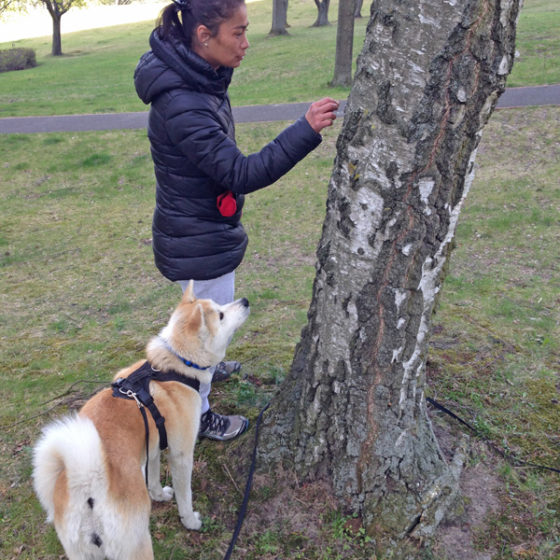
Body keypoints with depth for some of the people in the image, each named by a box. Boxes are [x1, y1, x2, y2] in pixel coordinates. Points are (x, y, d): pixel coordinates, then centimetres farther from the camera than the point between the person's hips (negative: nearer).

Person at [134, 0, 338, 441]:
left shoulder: (203, 80, 0)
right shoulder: (181, 106, -31)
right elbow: (242, 174, -33)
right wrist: (306, 130, -36)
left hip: (205, 233, 10)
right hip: (199, 245, -10)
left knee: (207, 315, 31)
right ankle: (197, 415, 33)